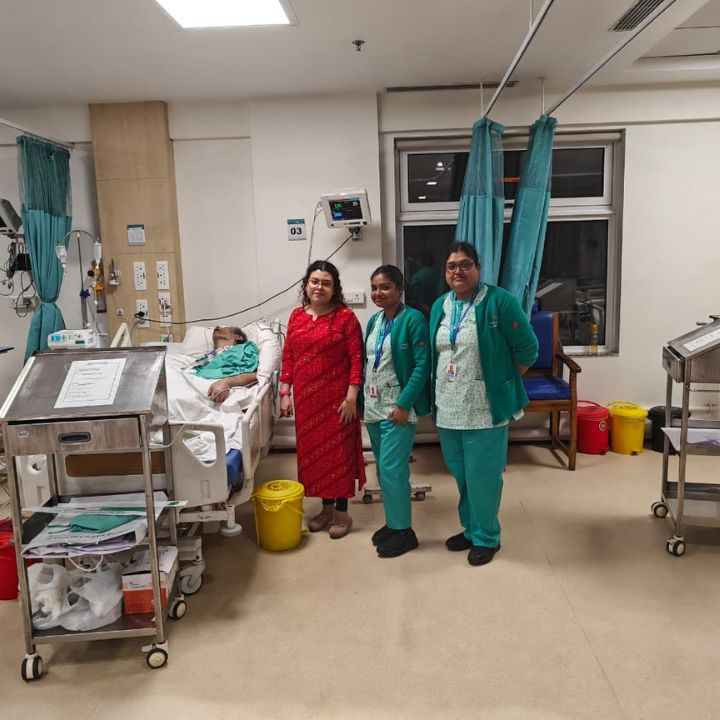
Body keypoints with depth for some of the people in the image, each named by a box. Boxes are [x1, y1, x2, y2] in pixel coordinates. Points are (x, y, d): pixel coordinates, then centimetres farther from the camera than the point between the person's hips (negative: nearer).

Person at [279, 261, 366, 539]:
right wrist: (285, 393, 5)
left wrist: (351, 397, -14)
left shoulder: (345, 316, -8)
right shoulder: (296, 316, 7)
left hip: (336, 397, -5)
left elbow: (356, 359, -10)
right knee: (312, 451, 12)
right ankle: (326, 507, 27)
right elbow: (288, 357, 9)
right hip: (306, 398, 5)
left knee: (339, 451, 4)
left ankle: (342, 511, 17)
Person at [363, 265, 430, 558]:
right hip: (373, 407, 7)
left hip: (397, 408, -7)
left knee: (392, 469, -6)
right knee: (383, 469, 14)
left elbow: (422, 365, -16)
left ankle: (403, 531, 9)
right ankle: (393, 522, 28)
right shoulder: (374, 321, 9)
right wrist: (362, 402, 11)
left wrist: (404, 404, -19)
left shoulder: (413, 319, -12)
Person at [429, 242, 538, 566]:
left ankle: (486, 537, 22)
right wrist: (438, 395, 13)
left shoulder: (499, 301, -11)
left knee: (482, 475, 3)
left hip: (485, 409, -6)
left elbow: (527, 349, -9)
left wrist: (504, 383, -2)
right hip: (448, 409, 6)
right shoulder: (440, 306, 8)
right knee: (461, 475, 17)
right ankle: (471, 529, 35)